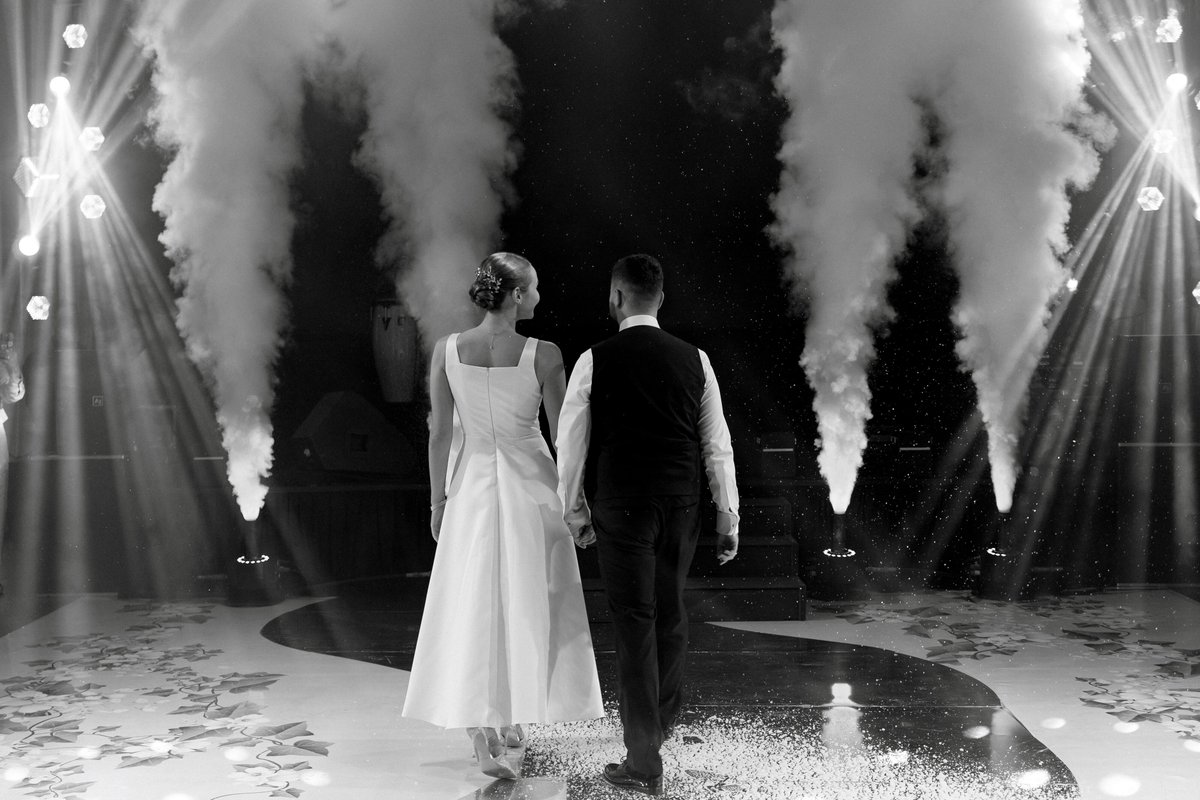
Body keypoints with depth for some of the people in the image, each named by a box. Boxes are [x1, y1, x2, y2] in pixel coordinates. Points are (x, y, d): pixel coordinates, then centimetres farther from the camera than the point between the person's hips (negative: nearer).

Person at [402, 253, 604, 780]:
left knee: (474, 609, 5)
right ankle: (515, 721, 27)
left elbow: (439, 432, 0)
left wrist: (438, 499, 10)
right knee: (526, 608, 14)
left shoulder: (446, 351, -5)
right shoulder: (544, 355, -13)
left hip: (471, 485, 2)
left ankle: (484, 736, -2)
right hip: (530, 486, -2)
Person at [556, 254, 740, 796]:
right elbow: (717, 444, 5)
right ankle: (662, 721, 41)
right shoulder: (694, 359, 3)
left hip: (622, 507, -3)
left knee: (635, 625, 2)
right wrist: (728, 517, 11)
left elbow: (571, 443, 0)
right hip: (682, 507, 4)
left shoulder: (595, 361, -5)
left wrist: (575, 511, 12)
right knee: (670, 613, 21)